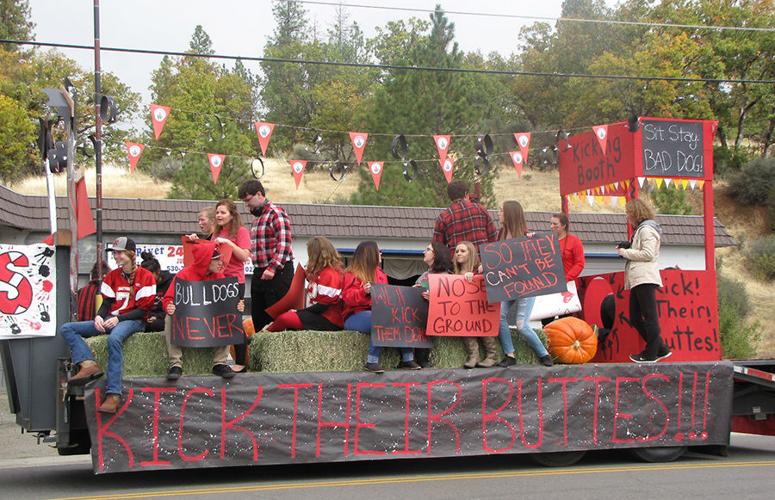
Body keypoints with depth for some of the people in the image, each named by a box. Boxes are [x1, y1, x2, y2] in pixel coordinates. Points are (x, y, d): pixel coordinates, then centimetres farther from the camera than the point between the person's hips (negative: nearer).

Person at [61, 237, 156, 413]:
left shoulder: (145, 276, -2)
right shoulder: (112, 276, 17)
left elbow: (143, 310, -7)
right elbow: (106, 303, 13)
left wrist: (118, 318, -16)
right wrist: (99, 317, -9)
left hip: (133, 321, -7)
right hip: (110, 320, 7)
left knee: (114, 338, -42)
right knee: (66, 329, -8)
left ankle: (113, 394, -45)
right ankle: (88, 365, -33)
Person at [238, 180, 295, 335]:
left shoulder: (276, 213, -11)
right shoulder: (256, 218, 19)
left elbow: (284, 243, -21)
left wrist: (273, 268, -25)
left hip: (278, 272, -10)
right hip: (259, 273, 10)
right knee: (258, 318, 12)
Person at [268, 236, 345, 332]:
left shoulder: (329, 274, -13)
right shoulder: (322, 272, 19)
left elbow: (323, 305, -18)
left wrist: (299, 311, -10)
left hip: (329, 320, -11)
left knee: (284, 318, -20)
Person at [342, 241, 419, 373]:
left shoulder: (381, 274, 21)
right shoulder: (353, 274, -1)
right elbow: (348, 297, -13)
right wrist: (363, 292, -30)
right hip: (355, 316, -7)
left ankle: (407, 358, -18)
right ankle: (372, 361, -35)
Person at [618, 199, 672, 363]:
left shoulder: (646, 229, -7)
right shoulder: (640, 229, 24)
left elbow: (648, 254, -15)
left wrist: (625, 252, -7)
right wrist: (626, 248, 10)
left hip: (645, 279, -11)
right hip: (638, 280, 11)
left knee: (649, 316, -6)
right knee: (635, 318, 9)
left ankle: (651, 353, -2)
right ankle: (660, 349, 13)